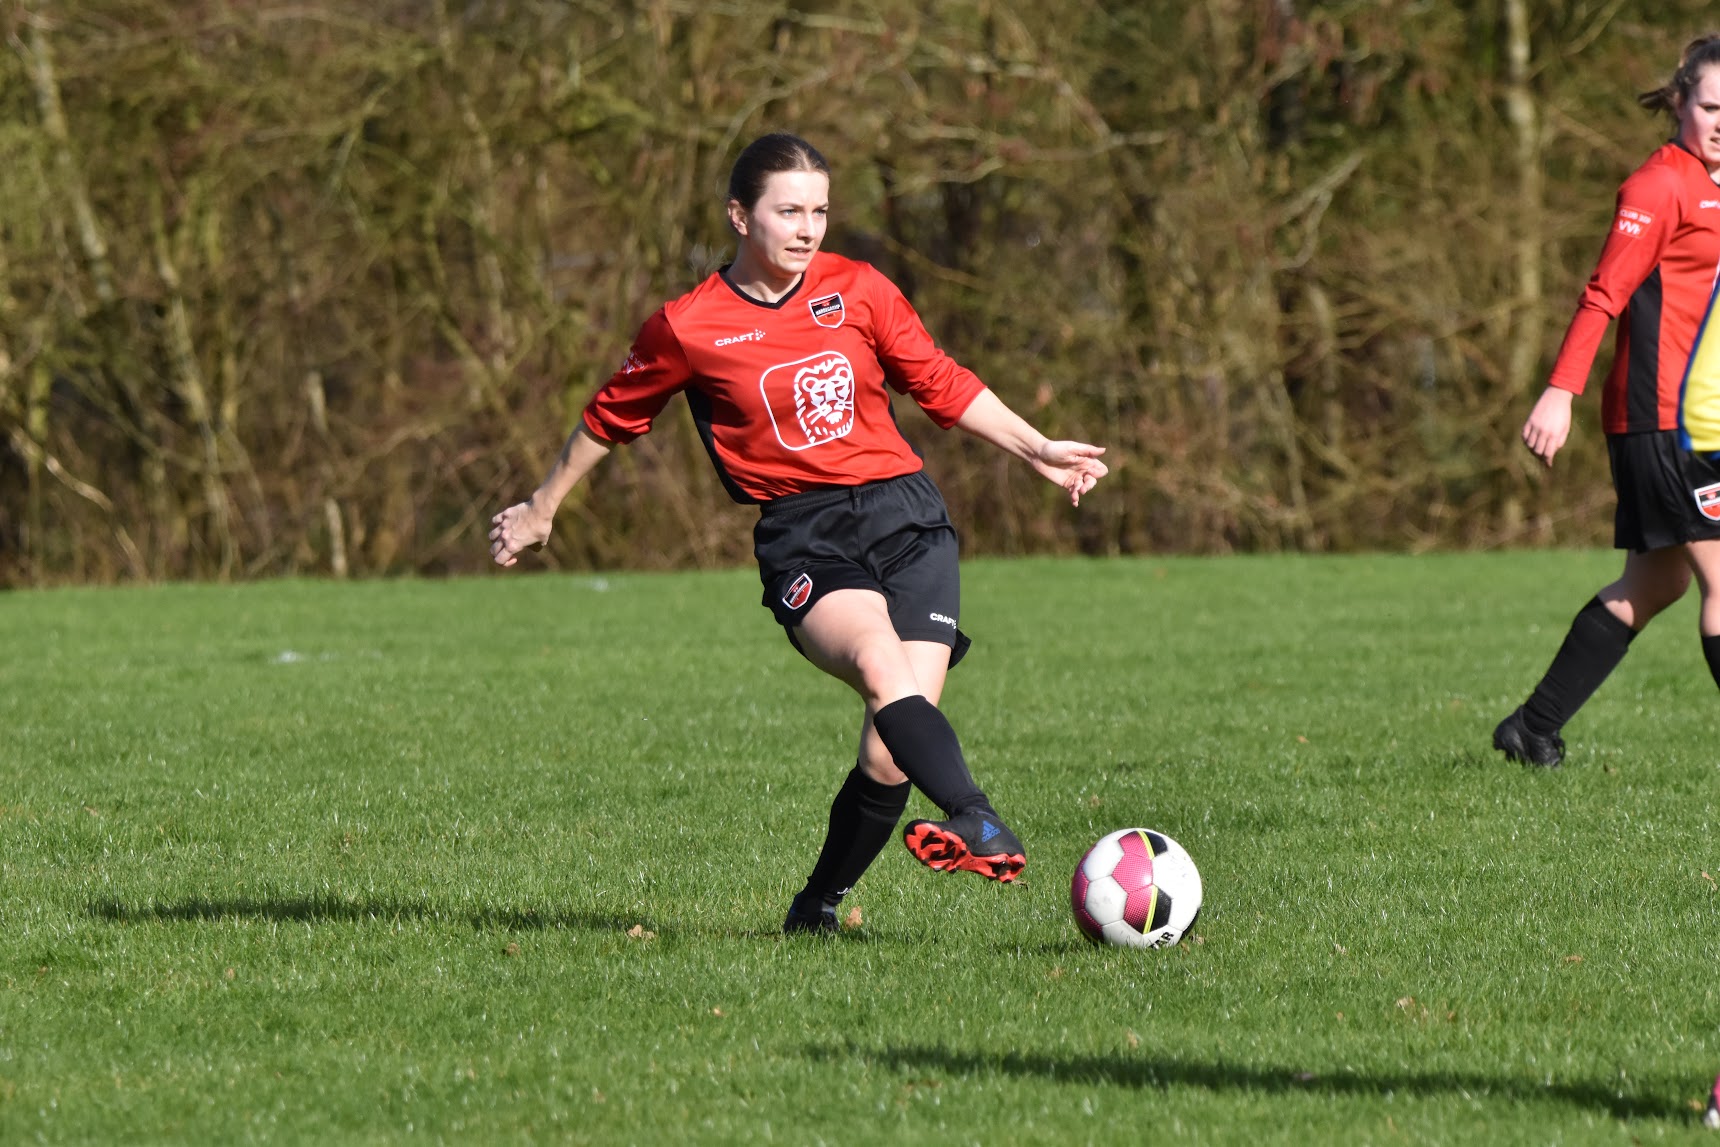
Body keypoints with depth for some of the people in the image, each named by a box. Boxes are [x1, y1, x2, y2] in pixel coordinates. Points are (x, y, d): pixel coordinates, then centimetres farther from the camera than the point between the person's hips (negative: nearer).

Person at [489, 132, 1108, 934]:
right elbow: (612, 418, 17)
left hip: (906, 515, 3)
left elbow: (941, 385, 20)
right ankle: (980, 828, -52)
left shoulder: (858, 291, 8)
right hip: (802, 535, -3)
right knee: (882, 666, -33)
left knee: (891, 752, -11)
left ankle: (819, 907, 6)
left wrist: (1037, 450, 16)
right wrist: (541, 508, 27)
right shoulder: (689, 328, 1)